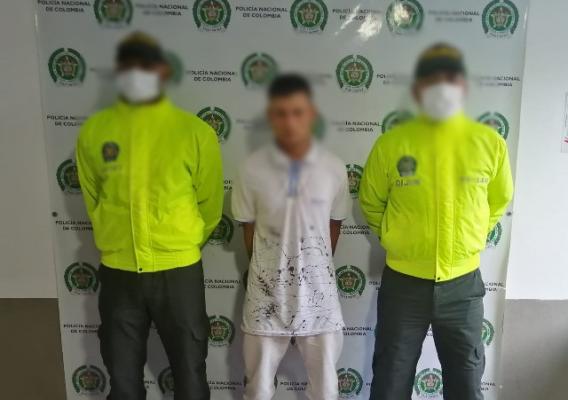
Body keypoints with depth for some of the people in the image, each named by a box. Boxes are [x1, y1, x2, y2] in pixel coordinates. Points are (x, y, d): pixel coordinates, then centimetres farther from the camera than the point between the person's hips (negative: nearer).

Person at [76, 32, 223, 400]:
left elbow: (210, 204, 1)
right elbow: (93, 198, 10)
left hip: (178, 271, -2)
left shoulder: (195, 132, -8)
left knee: (189, 370, 15)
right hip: (117, 271, 2)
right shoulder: (94, 130, -2)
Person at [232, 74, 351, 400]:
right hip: (267, 291, 0)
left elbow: (334, 225, 6)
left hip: (318, 289, 1)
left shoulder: (334, 168, -8)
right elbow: (249, 229, 2)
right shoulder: (253, 168, -11)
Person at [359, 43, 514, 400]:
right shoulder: (391, 143, -10)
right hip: (403, 283, -1)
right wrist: (398, 239, 6)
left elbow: (499, 200, 12)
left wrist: (469, 238, 9)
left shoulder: (490, 143, -6)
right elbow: (371, 202, 6)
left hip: (463, 285, 2)